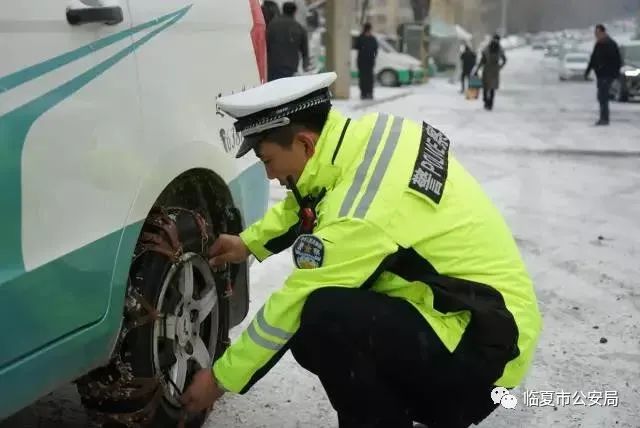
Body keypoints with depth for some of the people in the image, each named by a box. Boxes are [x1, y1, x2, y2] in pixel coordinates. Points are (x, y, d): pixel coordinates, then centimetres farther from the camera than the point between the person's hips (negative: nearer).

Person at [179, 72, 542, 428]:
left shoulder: (361, 215, -27)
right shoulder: (372, 132, -3)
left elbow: (293, 307, -18)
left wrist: (222, 378, -5)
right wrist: (250, 242, 15)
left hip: (487, 346, -9)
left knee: (319, 321, -27)